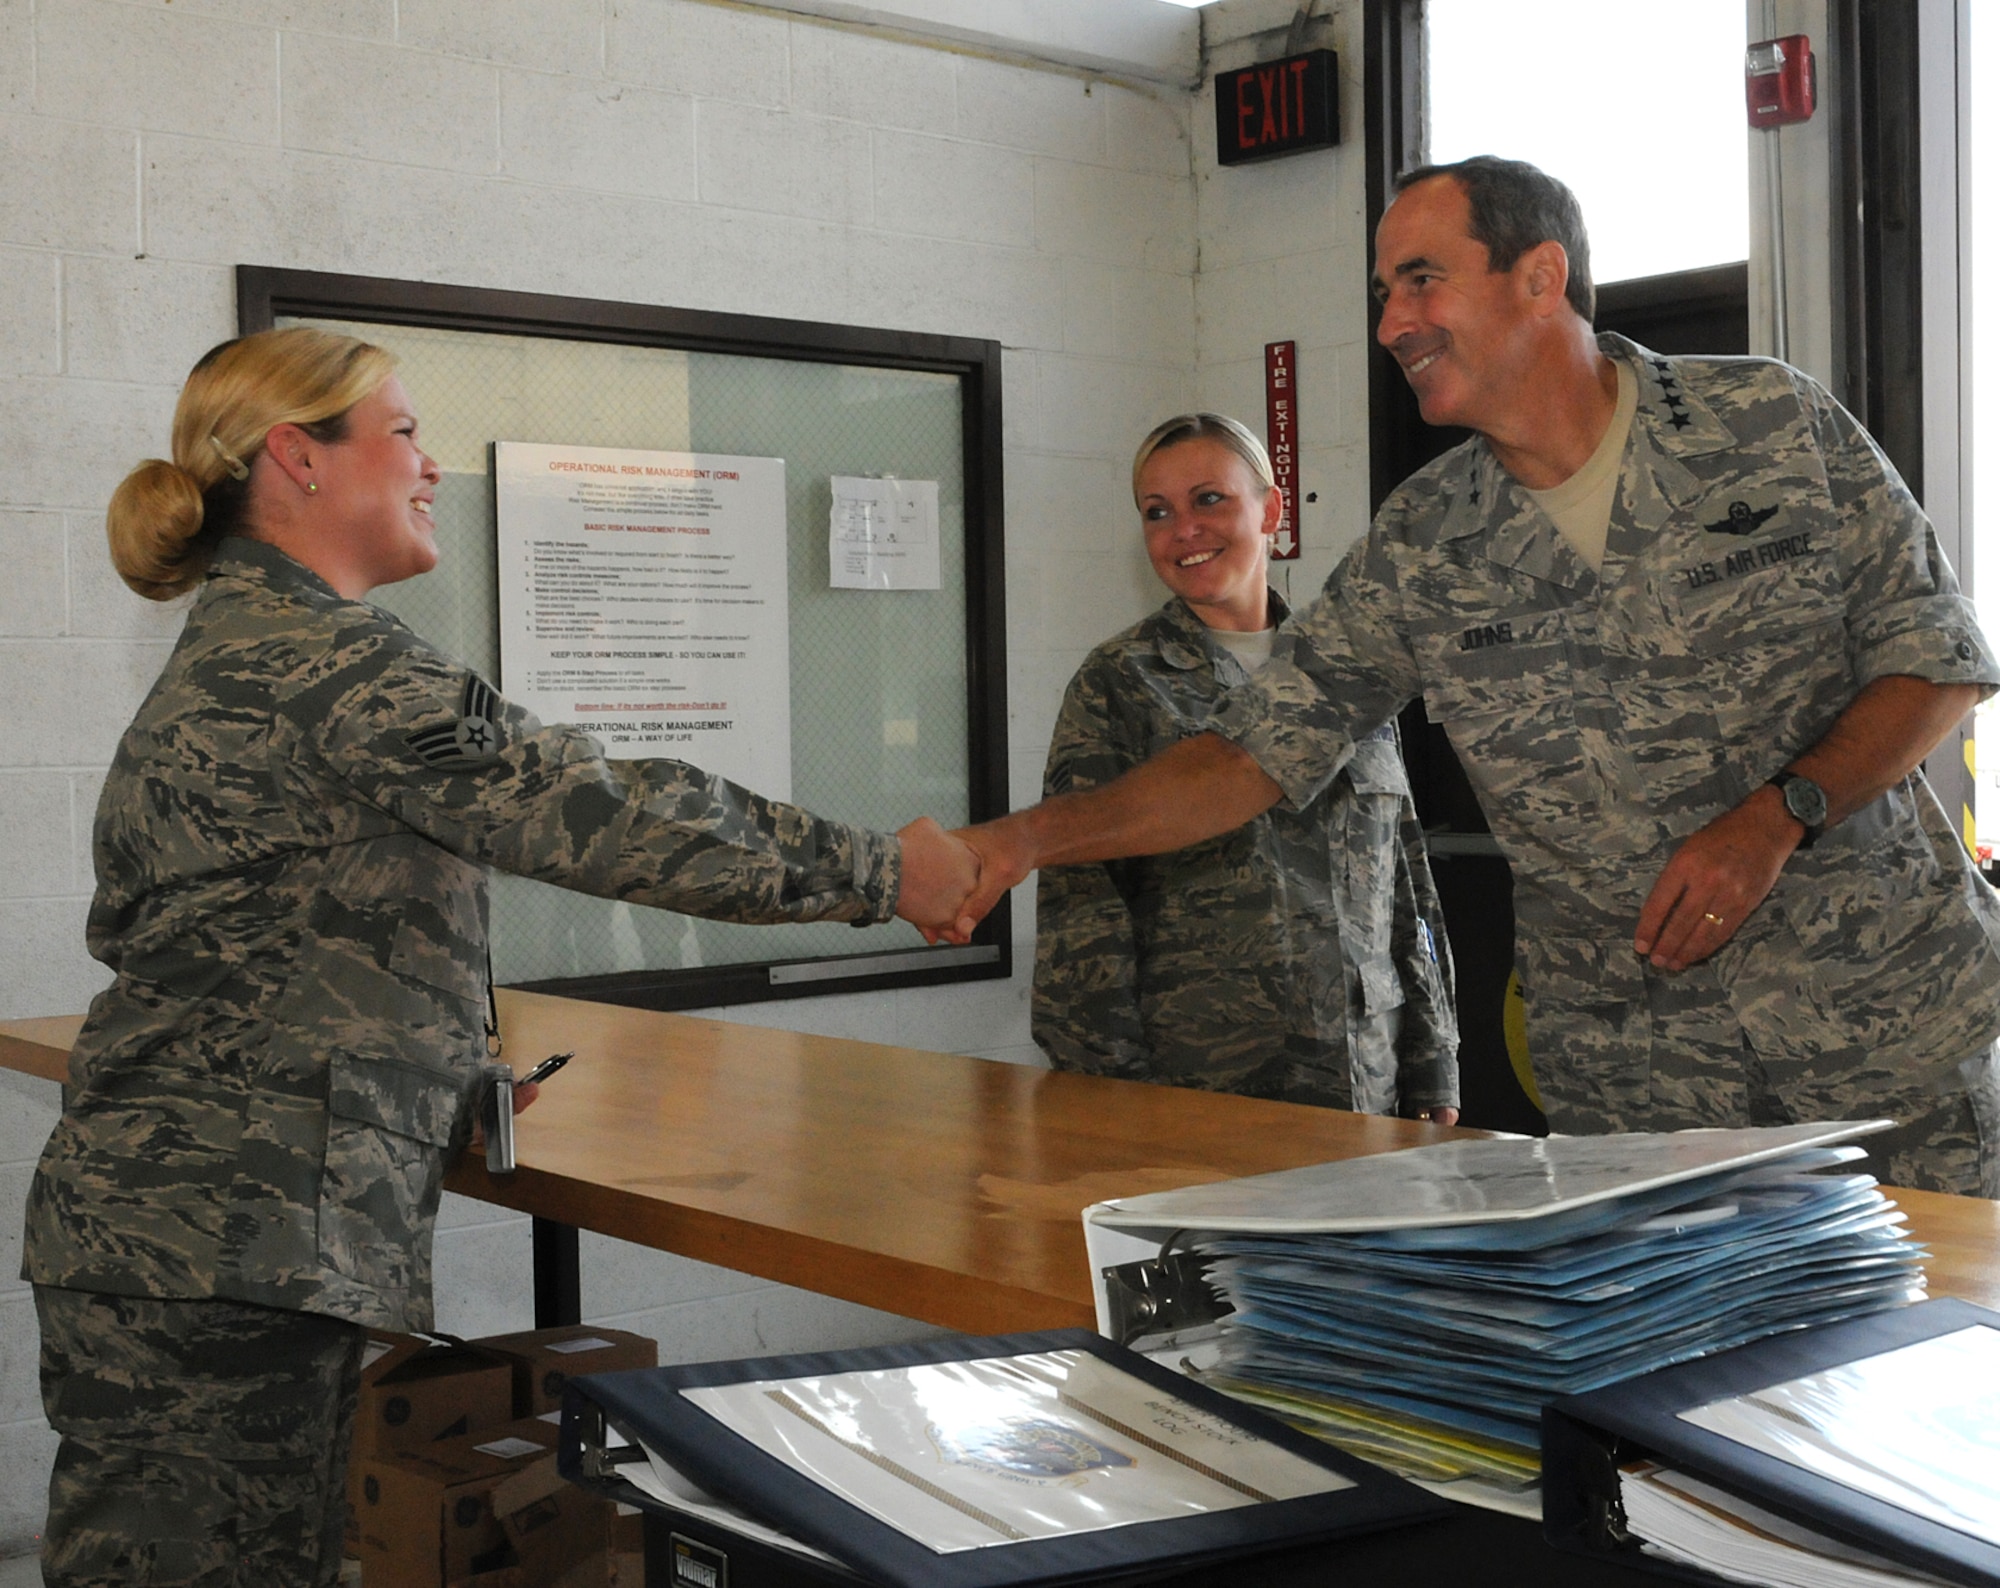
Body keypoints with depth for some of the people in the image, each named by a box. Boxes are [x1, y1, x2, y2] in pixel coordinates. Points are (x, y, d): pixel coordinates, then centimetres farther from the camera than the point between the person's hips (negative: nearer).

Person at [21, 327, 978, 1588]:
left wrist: (440, 1073, 21)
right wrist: (879, 872, -7)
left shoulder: (240, 653, 20)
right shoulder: (319, 659, -14)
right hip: (218, 1245, -10)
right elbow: (601, 813, -16)